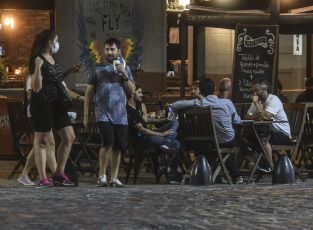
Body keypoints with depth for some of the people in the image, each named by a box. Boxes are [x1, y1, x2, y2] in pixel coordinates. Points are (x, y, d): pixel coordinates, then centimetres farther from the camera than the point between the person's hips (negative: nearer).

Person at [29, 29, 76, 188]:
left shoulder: (52, 59, 15)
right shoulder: (38, 61, -13)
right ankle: (43, 179, -2)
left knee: (69, 137, 4)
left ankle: (59, 175, 10)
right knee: (42, 140, -4)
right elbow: (36, 87, -20)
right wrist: (37, 67, -31)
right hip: (41, 105, -9)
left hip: (56, 104, 9)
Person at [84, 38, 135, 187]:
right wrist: (86, 115, 3)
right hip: (103, 113, -3)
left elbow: (132, 91, 9)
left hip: (120, 115, 3)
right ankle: (102, 176, -11)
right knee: (108, 143, -19)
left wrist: (125, 75, -6)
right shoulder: (97, 69, 8)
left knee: (118, 147, 1)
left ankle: (114, 178, 9)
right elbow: (89, 93, 8)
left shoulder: (125, 69, 15)